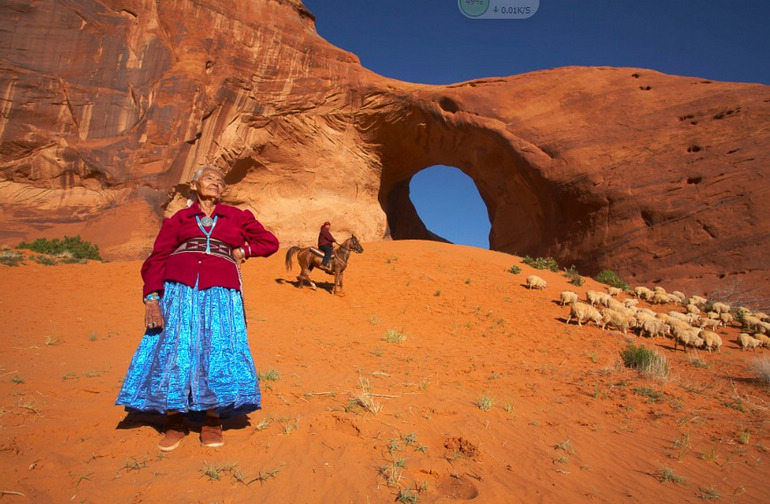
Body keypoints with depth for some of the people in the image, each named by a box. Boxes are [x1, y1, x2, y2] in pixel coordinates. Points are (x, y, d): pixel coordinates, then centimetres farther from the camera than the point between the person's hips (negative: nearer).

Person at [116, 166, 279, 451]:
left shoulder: (236, 217, 21)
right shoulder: (178, 219, 17)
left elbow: (270, 242, 23)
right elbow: (156, 259, 7)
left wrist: (242, 251, 9)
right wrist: (151, 298, -7)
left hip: (220, 291, 0)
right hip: (179, 288, 0)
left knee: (219, 349, -8)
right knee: (173, 347, -7)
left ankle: (212, 422, 2)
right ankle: (174, 422, 3)